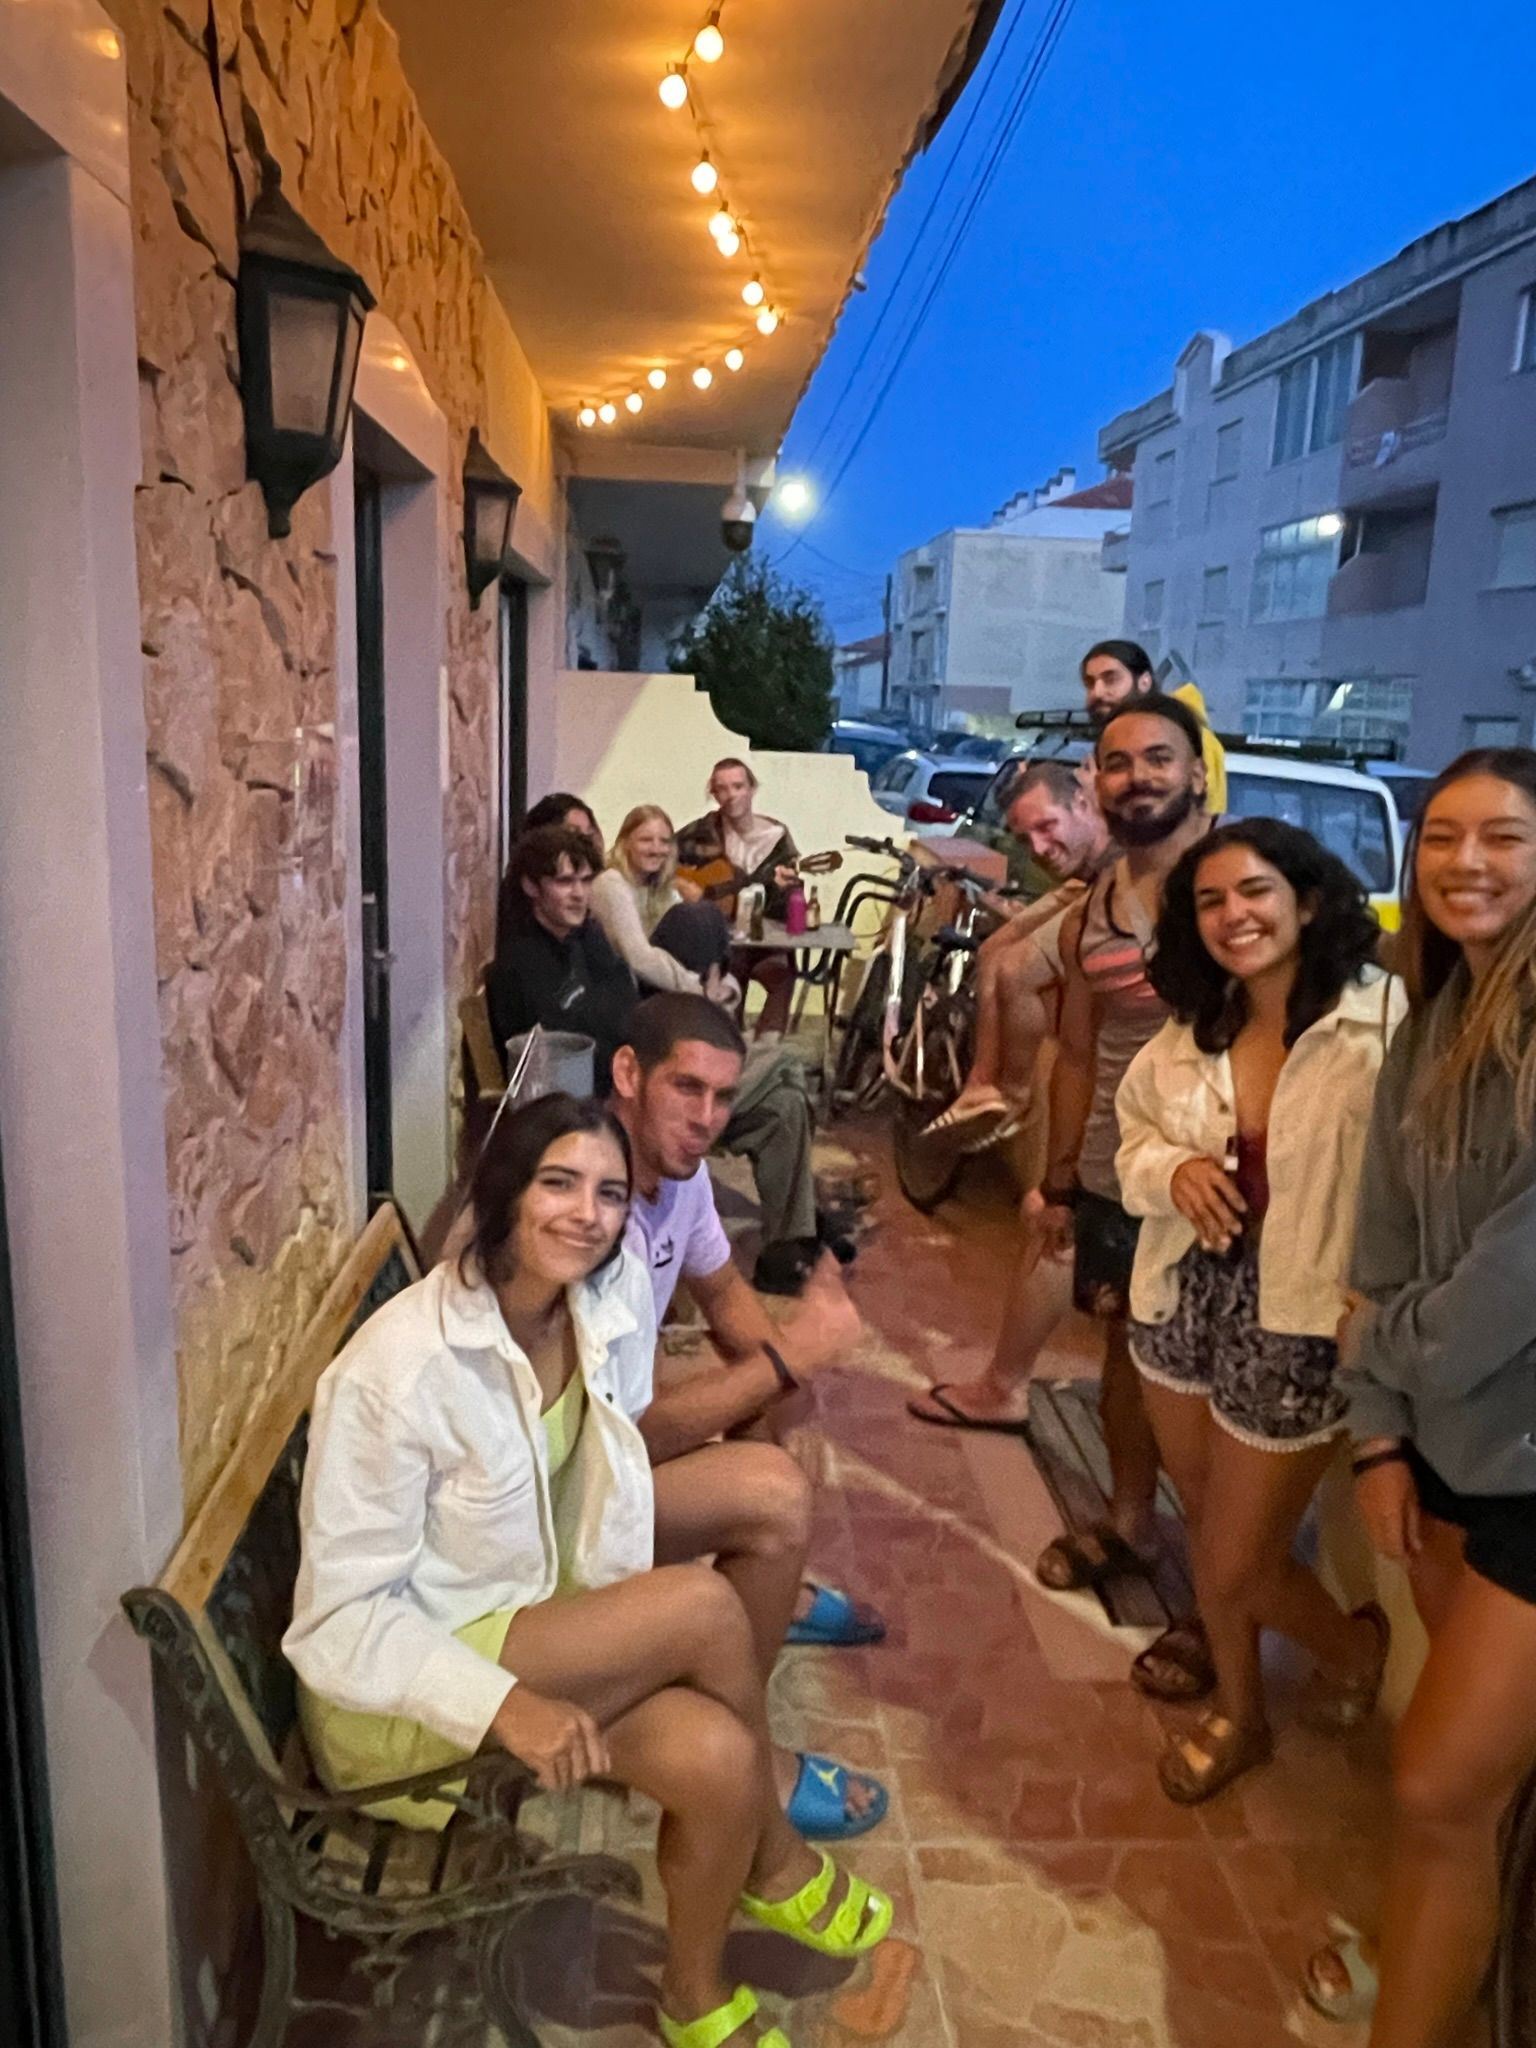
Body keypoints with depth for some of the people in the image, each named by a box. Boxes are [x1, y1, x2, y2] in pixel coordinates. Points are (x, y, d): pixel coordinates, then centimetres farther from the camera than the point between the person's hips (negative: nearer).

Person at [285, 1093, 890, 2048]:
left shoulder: (611, 1302, -9)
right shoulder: (400, 1366, -27)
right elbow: (338, 1618, -21)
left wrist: (629, 1639, -7)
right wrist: (504, 1706, -32)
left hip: (549, 1625, 6)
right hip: (405, 1686, -5)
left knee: (717, 1756, -22)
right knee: (705, 1605, -24)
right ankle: (777, 1862, 3)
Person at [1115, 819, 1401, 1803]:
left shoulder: (1384, 1021, -19)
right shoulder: (1188, 1032, 3)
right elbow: (1135, 1140, 11)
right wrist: (1173, 1169, -11)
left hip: (1299, 1325, -6)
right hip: (1183, 1298, 6)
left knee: (1235, 1567, 8)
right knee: (1207, 1530, 23)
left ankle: (1353, 1639, 43)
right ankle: (1238, 1712, 50)